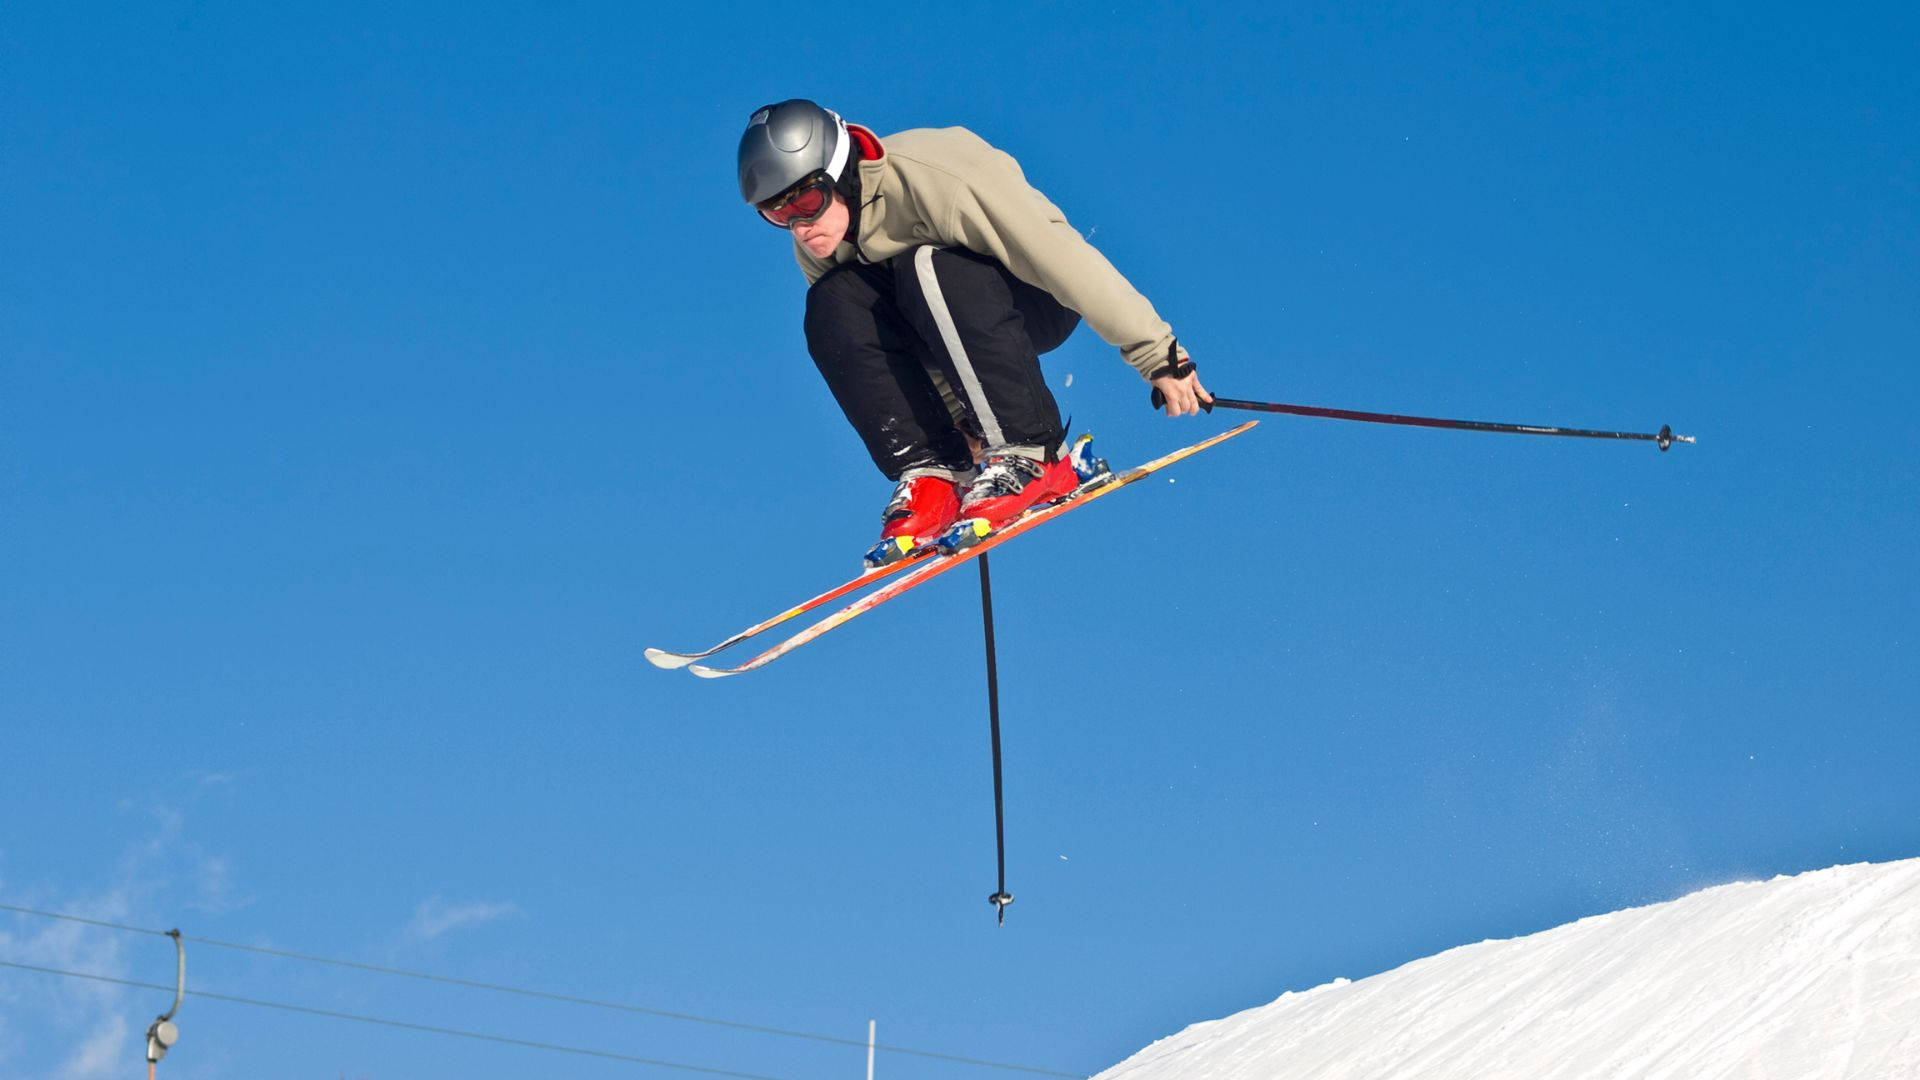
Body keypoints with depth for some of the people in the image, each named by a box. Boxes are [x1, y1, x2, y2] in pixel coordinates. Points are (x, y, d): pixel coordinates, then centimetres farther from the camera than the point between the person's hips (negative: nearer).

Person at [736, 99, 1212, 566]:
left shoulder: (929, 177, -31)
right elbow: (868, 342, 6)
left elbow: (1063, 257, -28)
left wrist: (1158, 355, -25)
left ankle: (1034, 457, -29)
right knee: (830, 308, -21)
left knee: (926, 269, -36)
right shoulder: (817, 248, -9)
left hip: (1037, 300, -6)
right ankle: (932, 472, -19)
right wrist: (960, 420, 8)